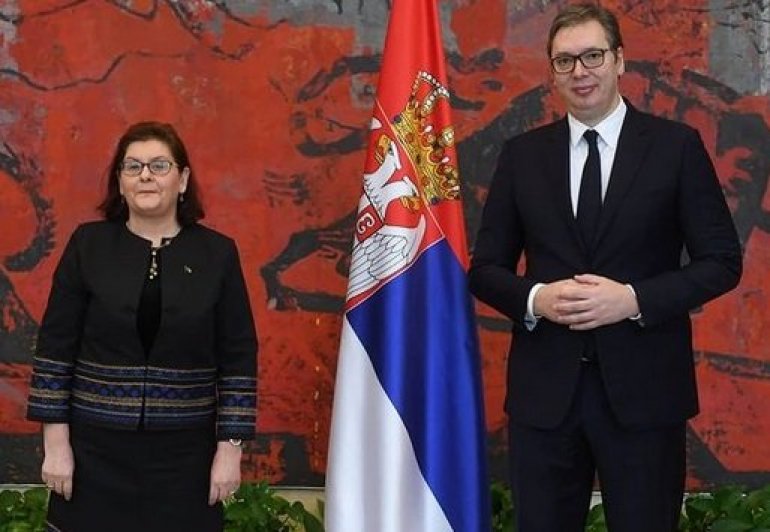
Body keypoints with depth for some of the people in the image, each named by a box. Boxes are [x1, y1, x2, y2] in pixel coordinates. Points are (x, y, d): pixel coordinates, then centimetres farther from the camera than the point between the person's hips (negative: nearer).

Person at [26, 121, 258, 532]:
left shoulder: (217, 253, 1)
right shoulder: (88, 245, 1)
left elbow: (239, 358, 1)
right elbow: (55, 348, 1)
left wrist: (230, 448, -3)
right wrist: (55, 442, -3)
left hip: (185, 454, 0)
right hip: (95, 449, 0)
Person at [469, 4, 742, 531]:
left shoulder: (676, 145, 0)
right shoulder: (522, 154, 6)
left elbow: (722, 260, -2)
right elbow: (485, 268, 8)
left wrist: (634, 299, -16)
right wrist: (534, 298, -13)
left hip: (643, 388, -2)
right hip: (544, 388, 2)